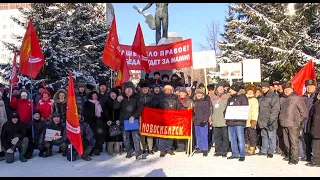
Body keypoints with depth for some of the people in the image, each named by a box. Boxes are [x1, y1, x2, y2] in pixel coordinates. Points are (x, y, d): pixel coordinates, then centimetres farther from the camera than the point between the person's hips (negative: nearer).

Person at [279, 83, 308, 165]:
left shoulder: (297, 98, -5)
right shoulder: (284, 100, 13)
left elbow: (304, 111, -6)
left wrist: (299, 121, -5)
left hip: (293, 125, -7)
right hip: (285, 124, 7)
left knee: (294, 142, -5)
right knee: (287, 142, 14)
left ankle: (295, 158, 0)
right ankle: (290, 155, 26)